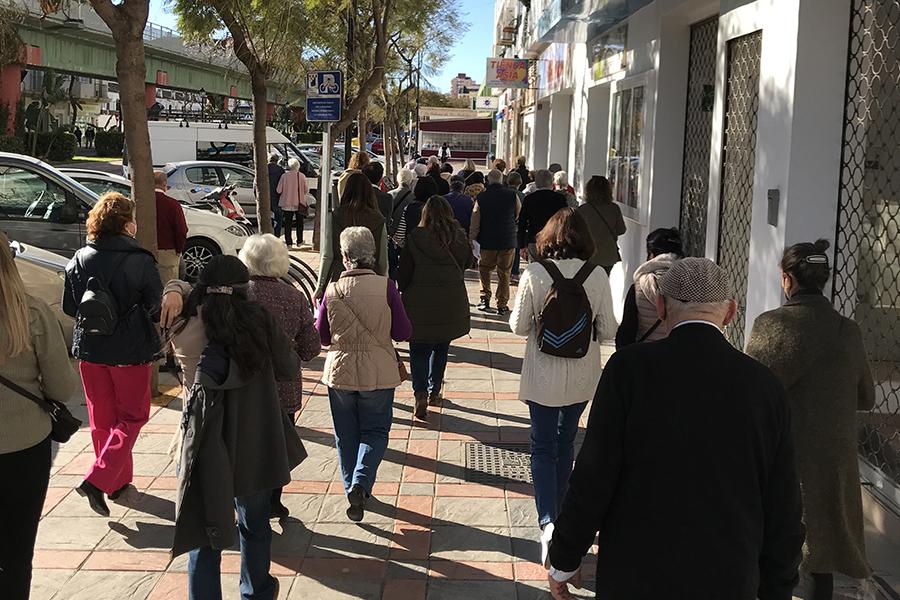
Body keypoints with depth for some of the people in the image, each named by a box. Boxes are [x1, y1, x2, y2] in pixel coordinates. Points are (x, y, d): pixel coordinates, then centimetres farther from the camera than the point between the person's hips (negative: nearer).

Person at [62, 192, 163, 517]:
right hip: (130, 351, -4)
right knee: (132, 417, 9)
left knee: (102, 418, 17)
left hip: (90, 349, 4)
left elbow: (69, 307, 2)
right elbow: (156, 307, -9)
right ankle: (99, 479, -5)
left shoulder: (79, 260, -4)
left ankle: (118, 481, 27)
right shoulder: (140, 261, -15)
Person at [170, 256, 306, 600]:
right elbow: (288, 370, -2)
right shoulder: (260, 320, -8)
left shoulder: (191, 330, -11)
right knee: (254, 525, 23)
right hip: (256, 449, 2)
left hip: (210, 450, -2)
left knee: (205, 535, 11)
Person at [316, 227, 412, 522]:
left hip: (340, 373, 1)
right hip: (378, 374, -1)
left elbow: (322, 337, 1)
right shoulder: (385, 287, -13)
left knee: (346, 434, 17)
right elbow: (402, 332, -8)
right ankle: (361, 483, -8)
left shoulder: (332, 290, -8)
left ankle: (352, 487, 24)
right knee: (375, 431, 11)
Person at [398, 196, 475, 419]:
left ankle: (420, 393, -12)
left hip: (420, 303, -2)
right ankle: (434, 391, 27)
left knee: (419, 351, 6)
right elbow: (468, 262, 15)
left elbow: (404, 272, -4)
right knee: (441, 348, 19)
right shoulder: (460, 238, -2)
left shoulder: (415, 238, -8)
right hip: (452, 304, 3)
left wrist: (403, 291, 12)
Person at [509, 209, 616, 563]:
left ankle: (547, 521, -9)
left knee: (543, 446, 8)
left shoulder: (533, 274, -13)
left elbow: (519, 326, -7)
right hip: (582, 377, 2)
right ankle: (558, 510, 36)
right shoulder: (597, 276, -9)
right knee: (566, 442, 21)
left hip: (543, 377, -2)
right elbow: (607, 330, -5)